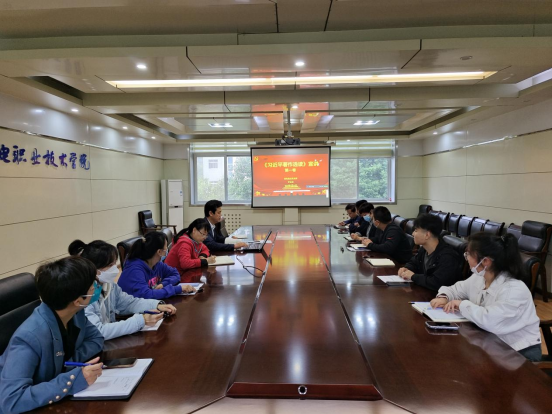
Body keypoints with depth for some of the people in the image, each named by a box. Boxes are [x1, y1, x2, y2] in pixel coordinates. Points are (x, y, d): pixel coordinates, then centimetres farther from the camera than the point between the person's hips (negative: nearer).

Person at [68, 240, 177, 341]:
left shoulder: (109, 284, -1)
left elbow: (128, 302, 10)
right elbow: (97, 332, -30)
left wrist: (157, 305, -6)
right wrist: (141, 320, -31)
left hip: (110, 341, 7)